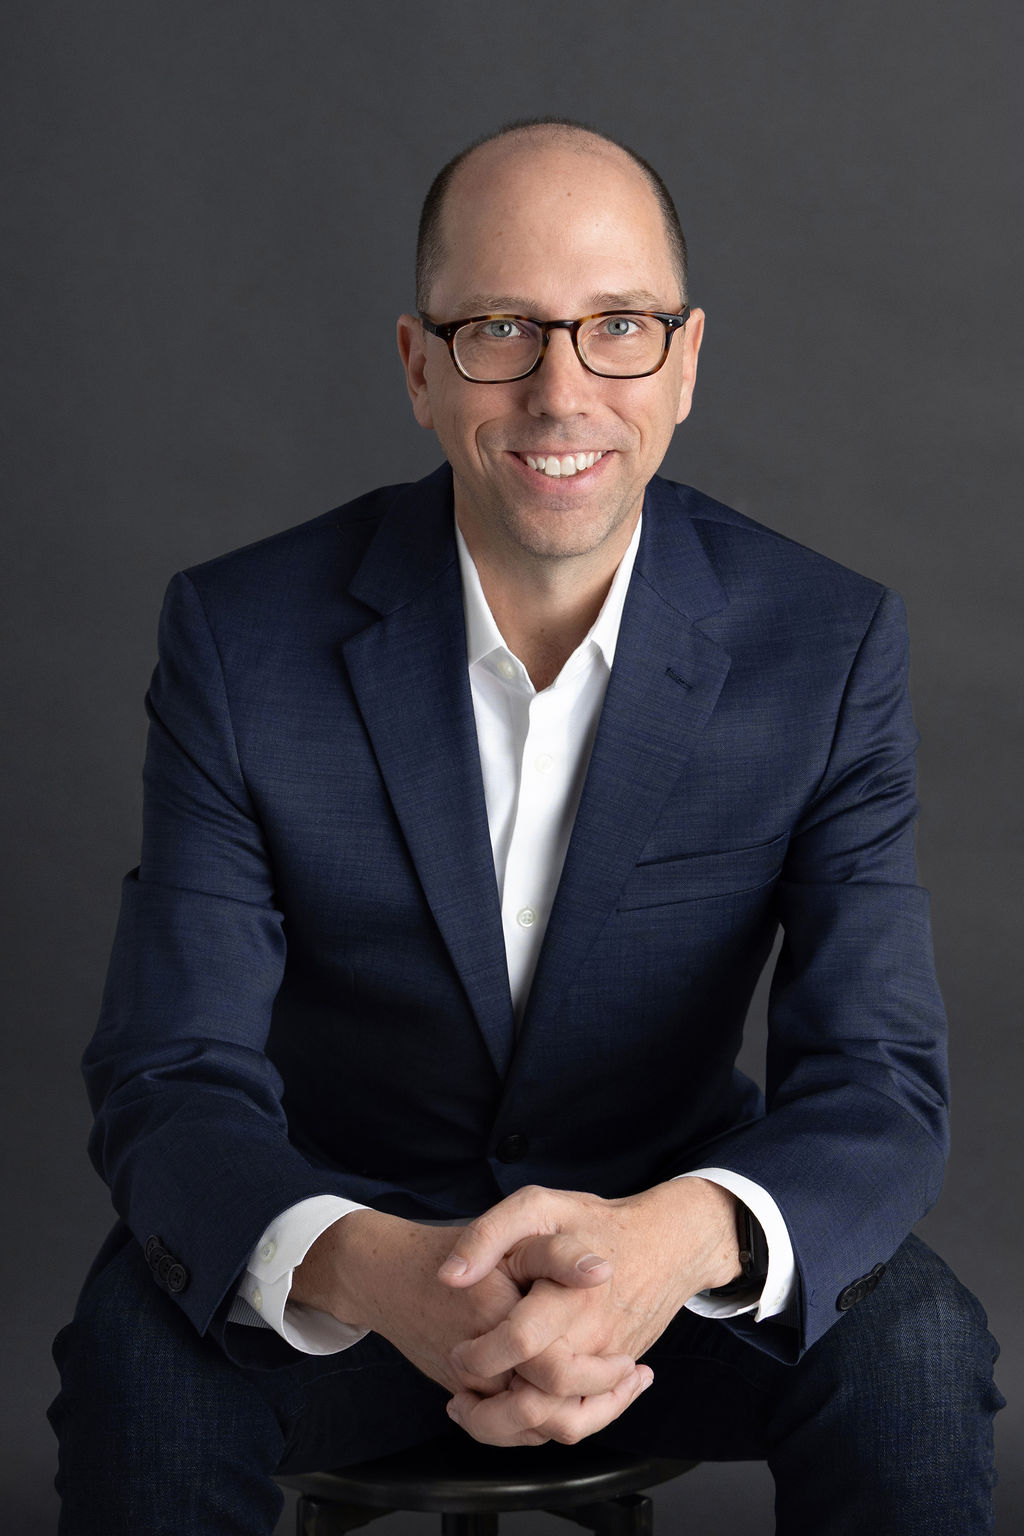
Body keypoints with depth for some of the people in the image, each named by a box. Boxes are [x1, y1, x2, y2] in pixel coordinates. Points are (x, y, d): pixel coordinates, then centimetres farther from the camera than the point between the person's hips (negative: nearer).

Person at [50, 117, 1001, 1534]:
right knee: (141, 1351, -30)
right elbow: (172, 1082, -18)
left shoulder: (829, 646, -13)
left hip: (668, 1243, 1)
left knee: (913, 1347, -28)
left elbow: (880, 1091, -18)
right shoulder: (243, 636, -15)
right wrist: (365, 1267, -42)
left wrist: (683, 1237, -43)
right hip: (346, 1223, 0)